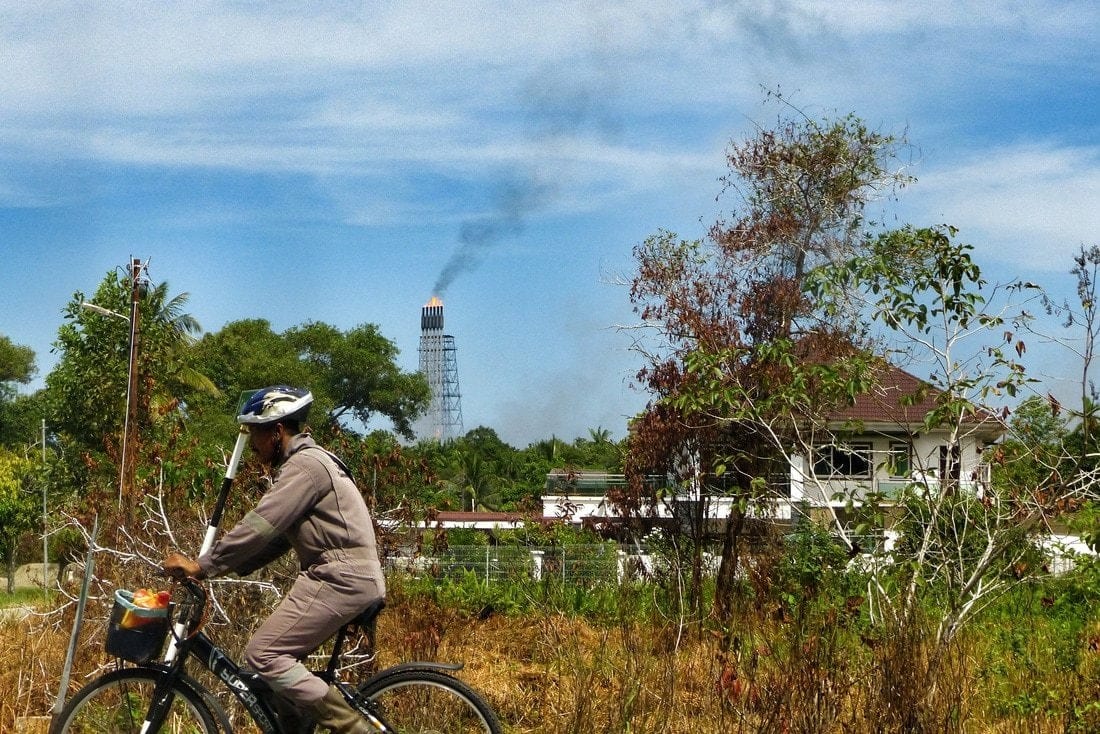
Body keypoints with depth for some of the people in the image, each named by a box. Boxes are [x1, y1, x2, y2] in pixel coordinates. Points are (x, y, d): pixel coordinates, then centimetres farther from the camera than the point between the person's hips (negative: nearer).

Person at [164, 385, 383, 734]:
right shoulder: (304, 463, 21)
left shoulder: (305, 465, -12)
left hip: (340, 578, -10)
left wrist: (200, 566, -13)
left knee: (262, 654, -12)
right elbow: (276, 536, 20)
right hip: (343, 575, 11)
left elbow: (258, 526, -18)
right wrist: (222, 565, 12)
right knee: (281, 656, 12)